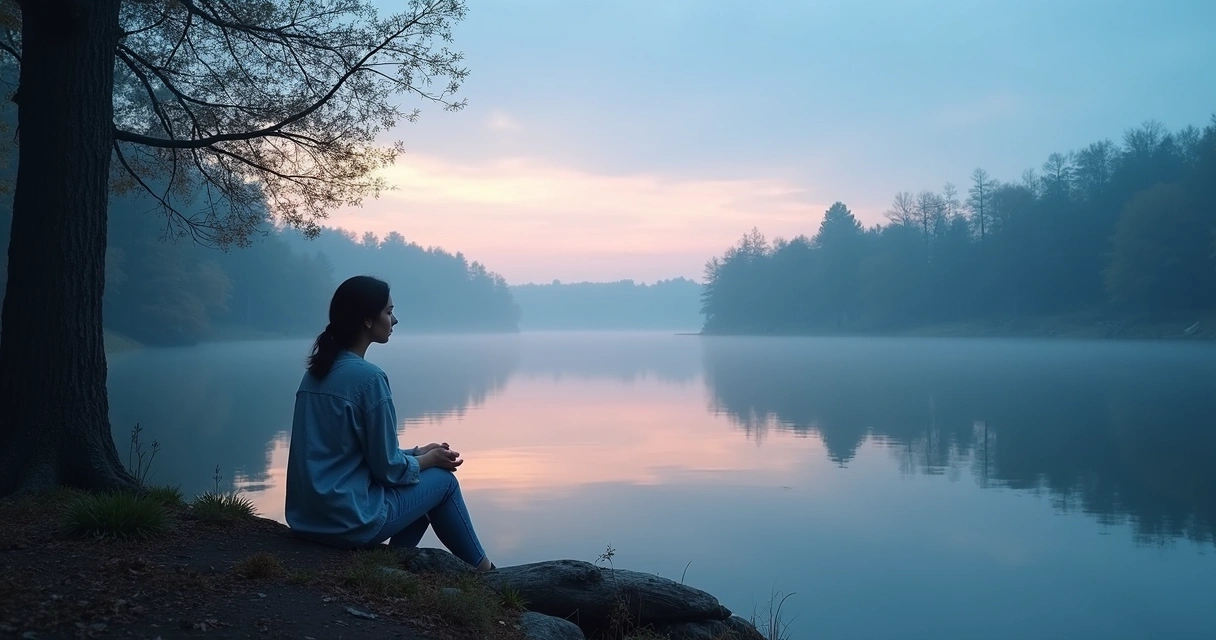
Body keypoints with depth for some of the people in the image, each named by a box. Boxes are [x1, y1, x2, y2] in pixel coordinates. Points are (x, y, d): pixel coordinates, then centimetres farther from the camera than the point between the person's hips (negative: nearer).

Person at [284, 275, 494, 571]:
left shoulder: (317, 371, 8)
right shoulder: (368, 376, -17)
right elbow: (389, 468, -13)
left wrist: (420, 452, 14)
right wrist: (431, 459, 5)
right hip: (349, 522, -8)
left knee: (420, 479, 23)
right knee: (443, 480, 12)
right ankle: (483, 571, 26)